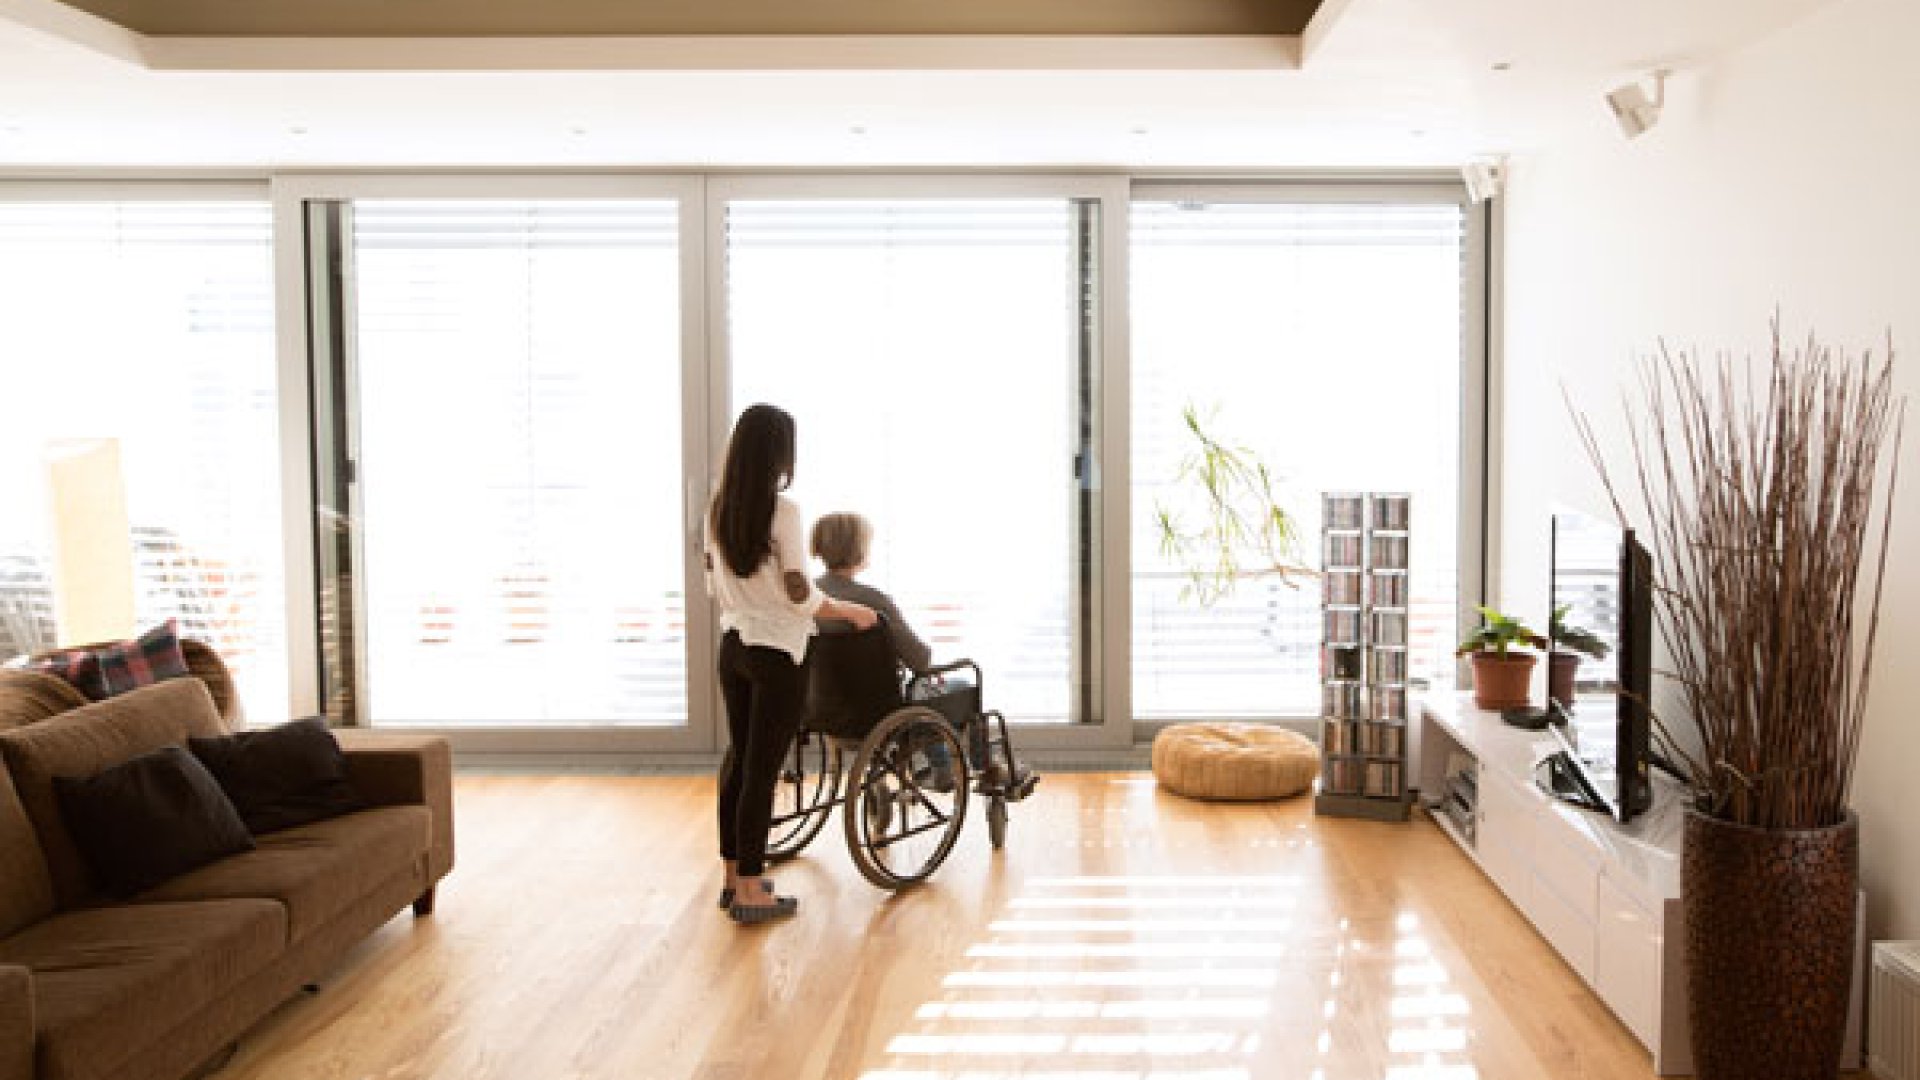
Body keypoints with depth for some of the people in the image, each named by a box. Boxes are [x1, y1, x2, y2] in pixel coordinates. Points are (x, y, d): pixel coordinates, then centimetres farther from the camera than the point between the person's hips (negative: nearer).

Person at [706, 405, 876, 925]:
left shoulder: (718, 510, 4)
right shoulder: (783, 510, -17)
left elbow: (714, 589, 12)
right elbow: (801, 596, -16)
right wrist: (853, 612, -1)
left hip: (733, 647, 7)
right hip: (777, 654, -7)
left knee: (739, 759, 17)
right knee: (762, 769, -1)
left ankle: (734, 876, 26)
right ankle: (750, 892, 6)